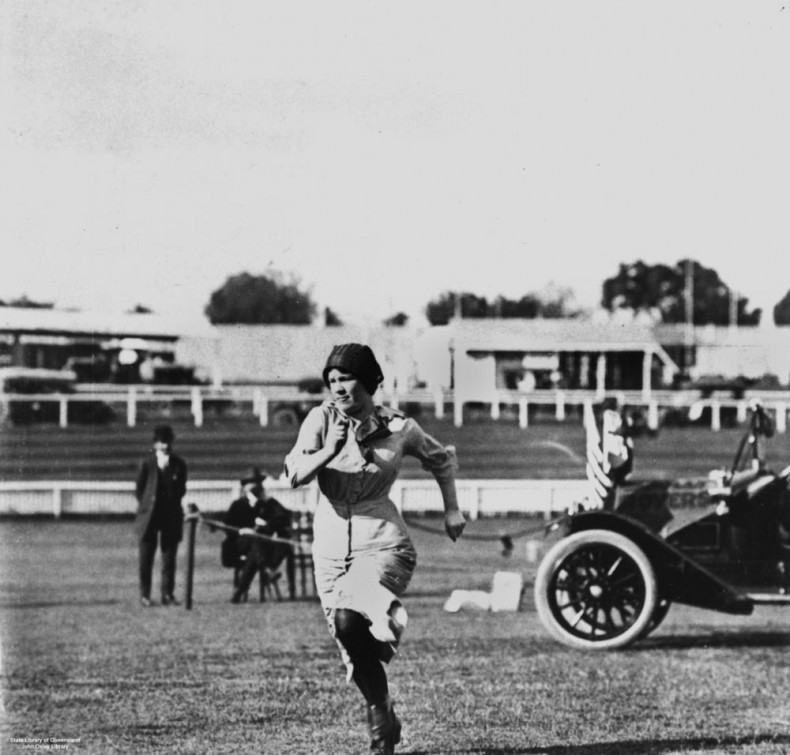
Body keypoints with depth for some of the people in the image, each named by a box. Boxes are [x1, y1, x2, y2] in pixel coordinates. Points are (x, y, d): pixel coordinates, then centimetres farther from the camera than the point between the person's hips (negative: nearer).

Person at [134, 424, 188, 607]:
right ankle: (145, 594, 6)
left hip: (171, 515, 2)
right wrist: (146, 505, 2)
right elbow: (139, 489, 6)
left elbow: (182, 489, 12)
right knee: (146, 556, 1)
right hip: (150, 516, -2)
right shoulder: (147, 463, 0)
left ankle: (168, 594, 5)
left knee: (169, 556, 1)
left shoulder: (179, 464, 6)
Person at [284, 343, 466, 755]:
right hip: (331, 547, 3)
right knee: (354, 650, 8)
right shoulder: (322, 418, -3)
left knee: (349, 622, -31)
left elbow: (442, 459, 17)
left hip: (382, 543, -3)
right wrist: (329, 451, -30)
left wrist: (452, 509, 13)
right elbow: (294, 474, -15)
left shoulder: (399, 429, -3)